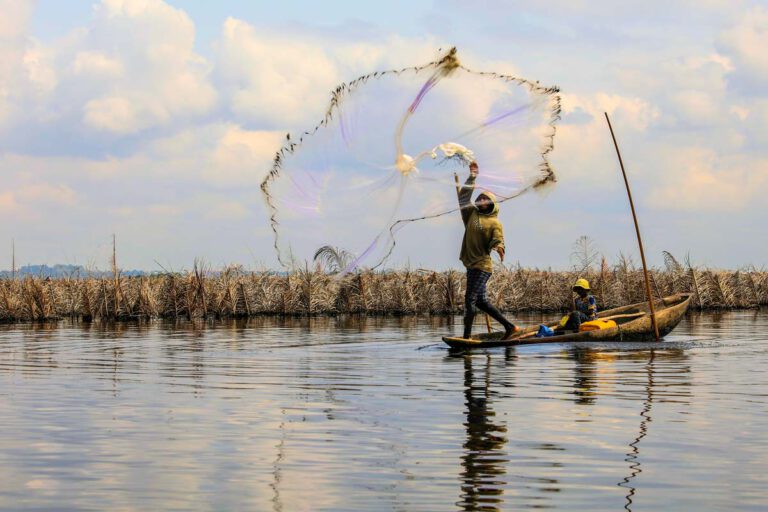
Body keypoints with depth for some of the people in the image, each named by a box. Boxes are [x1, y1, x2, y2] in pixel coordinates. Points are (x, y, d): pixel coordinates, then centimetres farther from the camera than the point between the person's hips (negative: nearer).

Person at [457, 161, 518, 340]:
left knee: (470, 299, -12)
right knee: (480, 301, 11)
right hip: (471, 264, 7)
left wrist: (499, 247, -37)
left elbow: (498, 239, -14)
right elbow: (464, 196, 20)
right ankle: (509, 326, 19)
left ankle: (467, 336, -10)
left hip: (482, 265, -7)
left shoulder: (495, 222, -3)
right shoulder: (472, 214, 13)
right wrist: (472, 177, 18)